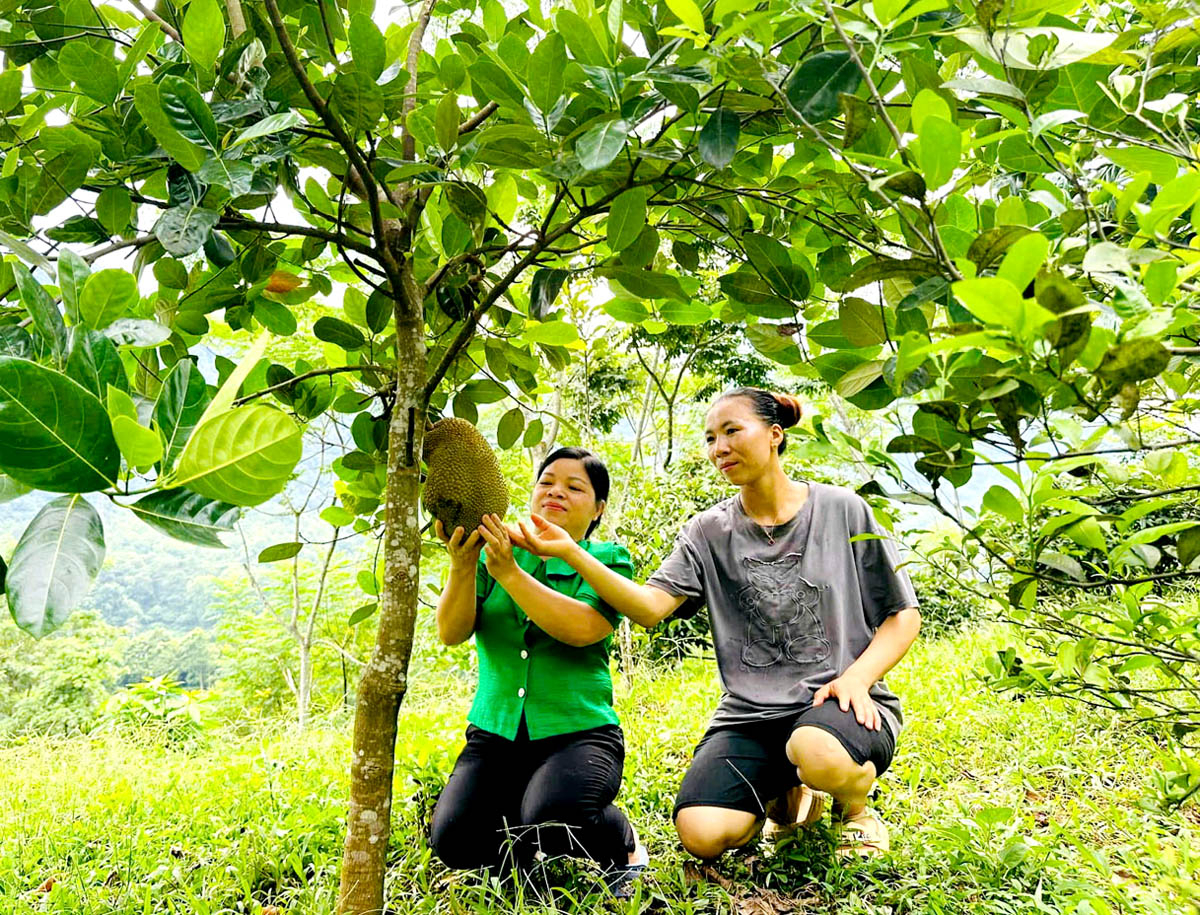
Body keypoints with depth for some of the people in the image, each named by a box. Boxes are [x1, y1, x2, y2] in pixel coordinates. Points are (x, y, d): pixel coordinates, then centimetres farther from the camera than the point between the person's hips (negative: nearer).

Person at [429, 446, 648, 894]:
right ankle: (529, 845, 17)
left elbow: (581, 629, -20)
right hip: (495, 734, 3)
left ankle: (625, 845, 5)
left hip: (579, 732, -3)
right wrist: (462, 568, -24)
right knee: (454, 841, -17)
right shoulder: (496, 553, 7)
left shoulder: (609, 560, 0)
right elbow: (451, 633, -6)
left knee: (553, 821, -30)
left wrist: (509, 573, -26)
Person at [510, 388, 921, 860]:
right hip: (750, 714, 3)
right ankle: (787, 795, 15)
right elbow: (650, 606, -10)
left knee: (817, 753, -37)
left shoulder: (841, 509, 1)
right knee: (702, 834, -19)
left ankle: (854, 806, 2)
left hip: (839, 702, -2)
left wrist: (857, 678, -13)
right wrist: (570, 552, -22)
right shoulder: (709, 532, 5)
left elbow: (904, 614, 5)